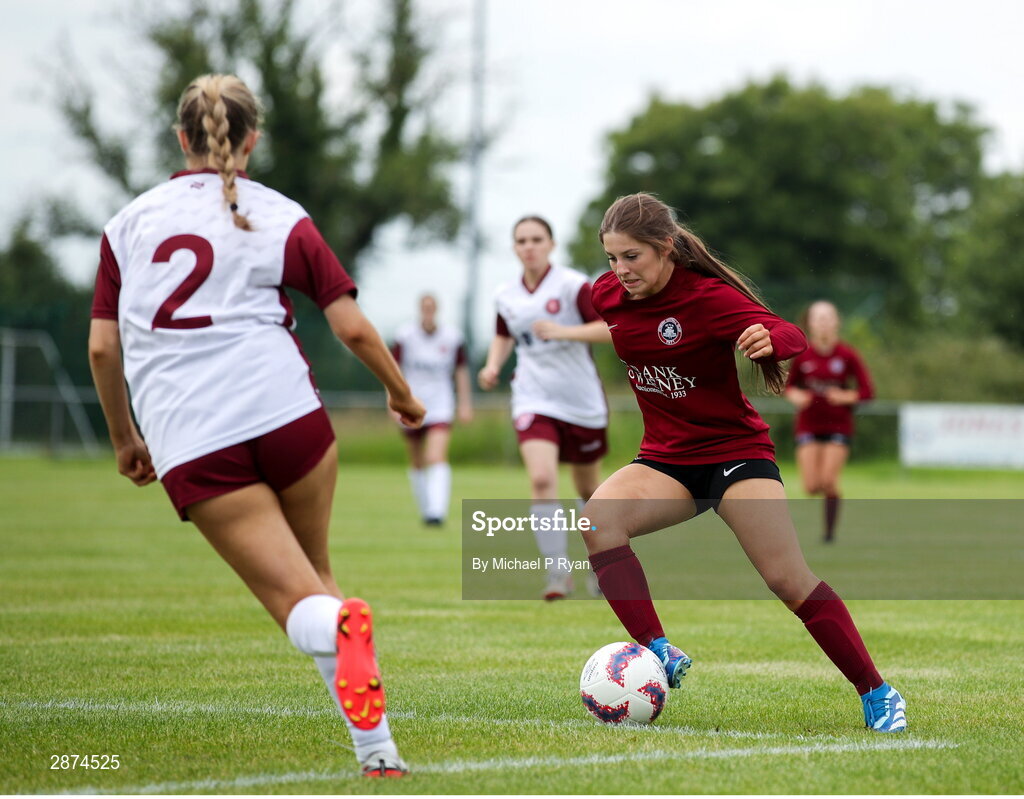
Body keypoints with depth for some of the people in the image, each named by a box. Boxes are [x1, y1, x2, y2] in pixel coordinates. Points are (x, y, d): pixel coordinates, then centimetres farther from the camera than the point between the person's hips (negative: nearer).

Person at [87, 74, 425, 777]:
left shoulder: (129, 222, 14)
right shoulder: (280, 218, 9)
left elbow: (102, 347, 12)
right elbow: (353, 328, 5)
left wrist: (125, 440, 25)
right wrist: (402, 394, 22)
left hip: (187, 444, 1)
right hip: (283, 410, 0)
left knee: (298, 602, 0)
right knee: (315, 570, 18)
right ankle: (376, 753, 5)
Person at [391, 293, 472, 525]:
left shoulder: (452, 337, -2)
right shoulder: (405, 335, -4)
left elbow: (461, 371, 8)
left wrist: (465, 404, 7)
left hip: (440, 406, -1)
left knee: (437, 458, -19)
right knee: (417, 464, 10)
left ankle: (437, 512, -26)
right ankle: (425, 509, 27)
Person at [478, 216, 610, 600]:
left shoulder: (573, 285, -10)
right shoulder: (505, 295, 5)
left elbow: (610, 328, -17)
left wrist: (564, 331, -26)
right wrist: (493, 366, 6)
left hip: (582, 402, -2)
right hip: (534, 402, 2)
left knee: (589, 489, 12)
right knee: (541, 479, -21)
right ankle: (558, 572, -18)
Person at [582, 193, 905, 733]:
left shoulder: (707, 297, -19)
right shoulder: (606, 294, -3)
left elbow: (791, 337, -32)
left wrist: (769, 339, -51)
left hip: (735, 450, -4)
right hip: (665, 460, 4)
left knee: (789, 580, -13)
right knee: (599, 517, -27)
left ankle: (877, 694, 2)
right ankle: (659, 655, -25)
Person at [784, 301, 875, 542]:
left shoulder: (847, 355, -4)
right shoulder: (802, 356, 0)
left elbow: (867, 391, -2)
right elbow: (788, 386, 13)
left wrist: (845, 397, -18)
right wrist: (795, 395, -9)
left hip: (838, 426, -1)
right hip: (809, 427, 1)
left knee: (829, 483, -12)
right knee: (811, 486, -9)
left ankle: (830, 531, 7)